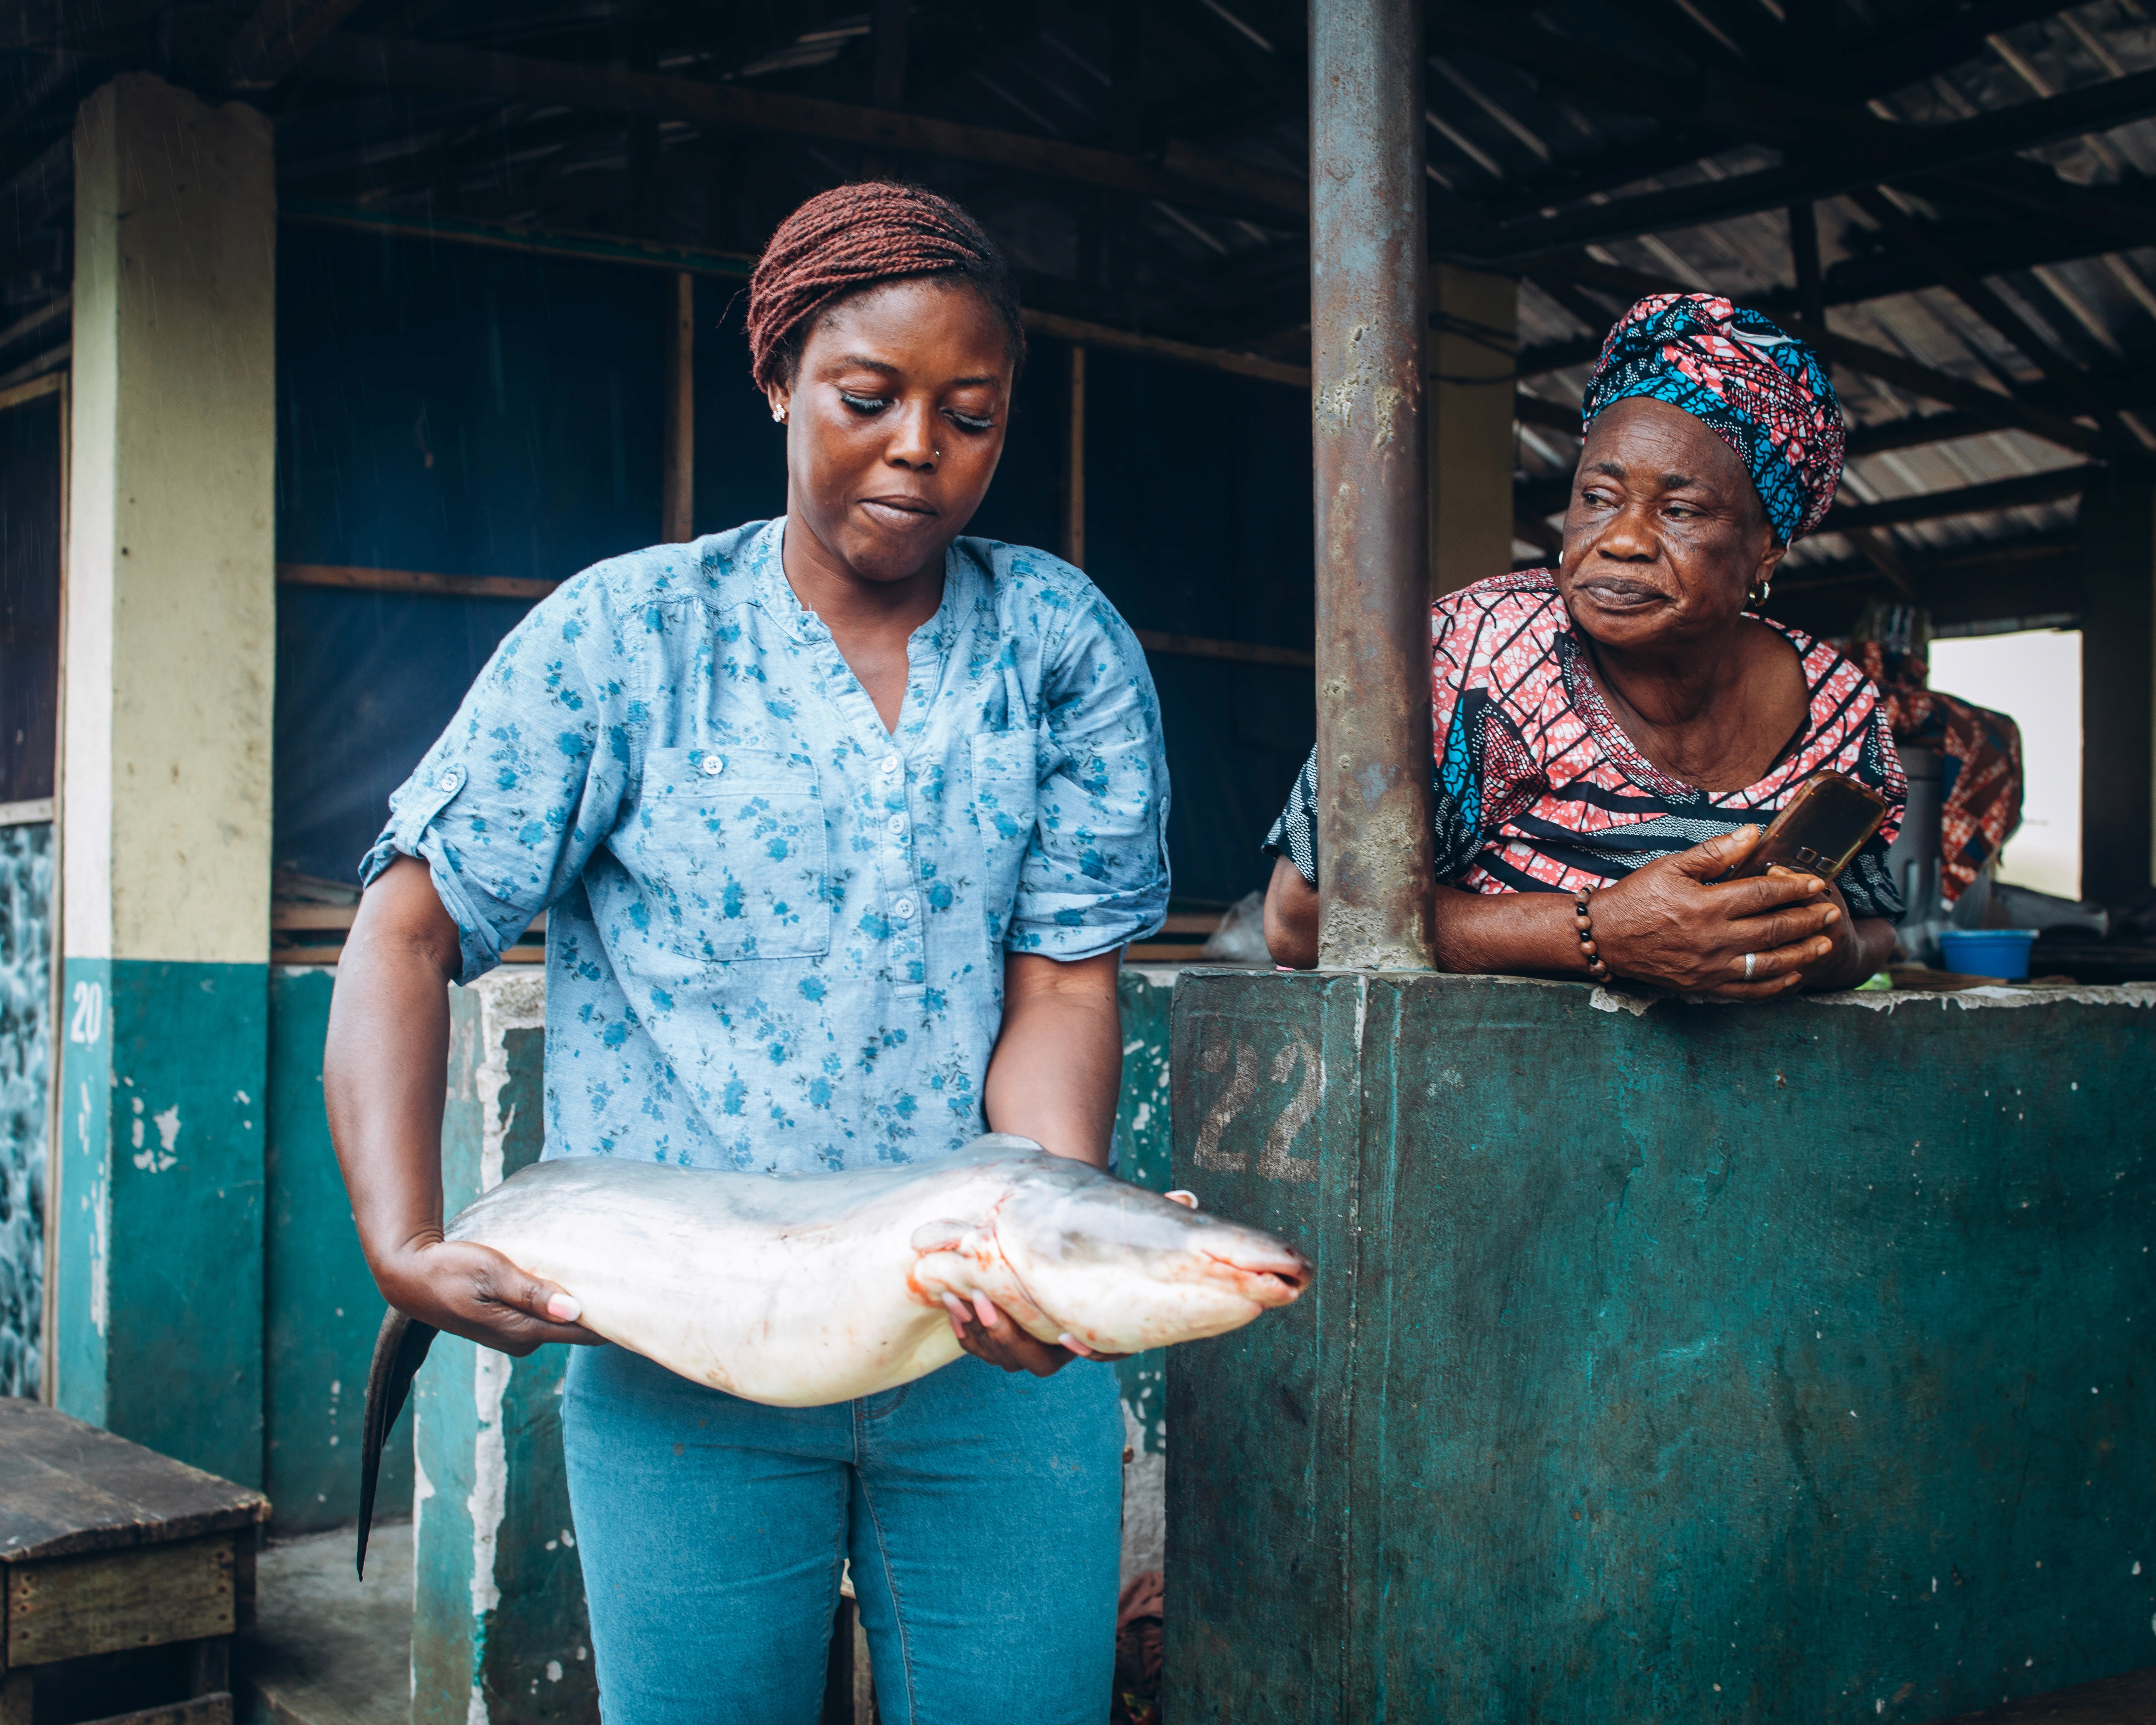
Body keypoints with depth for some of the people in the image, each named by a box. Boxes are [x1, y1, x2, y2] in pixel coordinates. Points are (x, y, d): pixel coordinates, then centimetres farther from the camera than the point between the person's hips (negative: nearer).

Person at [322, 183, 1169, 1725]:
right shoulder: (623, 636, -1)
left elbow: (1065, 980, -3)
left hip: (990, 1360, 1)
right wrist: (402, 1244, -14)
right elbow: (408, 932, -2)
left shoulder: (1066, 646, 2)